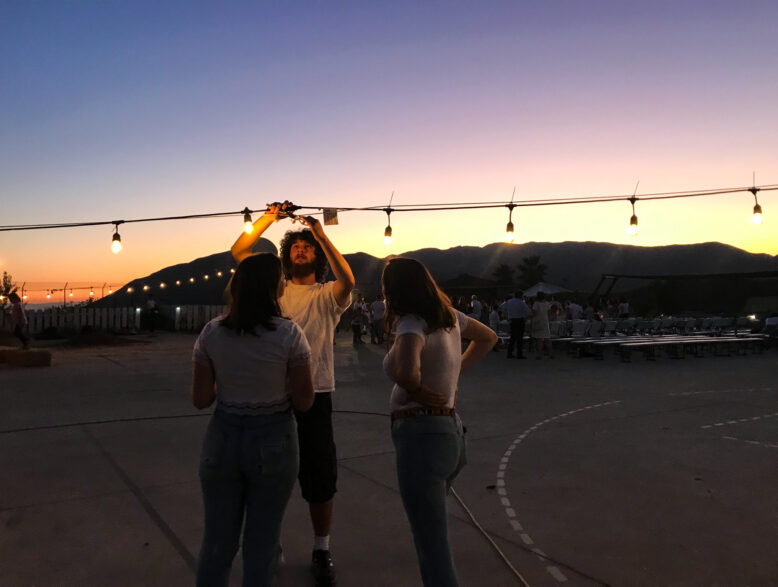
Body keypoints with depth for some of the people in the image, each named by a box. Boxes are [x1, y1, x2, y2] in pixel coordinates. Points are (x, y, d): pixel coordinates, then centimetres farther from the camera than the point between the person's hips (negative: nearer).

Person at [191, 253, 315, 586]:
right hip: (273, 441, -2)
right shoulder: (289, 334, -13)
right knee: (261, 543, 12)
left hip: (223, 439, 3)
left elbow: (200, 399, -4)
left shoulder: (211, 333, -5)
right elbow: (304, 402, -10)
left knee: (217, 541, 16)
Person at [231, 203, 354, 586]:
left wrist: (321, 234, -19)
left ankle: (321, 552, 24)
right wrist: (267, 219, -3)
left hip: (315, 393, -2)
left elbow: (348, 280, -22)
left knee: (319, 475, 7)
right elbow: (238, 252, 3)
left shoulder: (327, 295, 1)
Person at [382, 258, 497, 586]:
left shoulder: (412, 323, -18)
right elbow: (488, 337, 25)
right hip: (449, 430, 9)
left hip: (421, 436, -9)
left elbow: (405, 372, -39)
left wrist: (418, 391, -17)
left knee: (432, 546, -1)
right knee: (428, 532, 30)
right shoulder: (448, 315, 6)